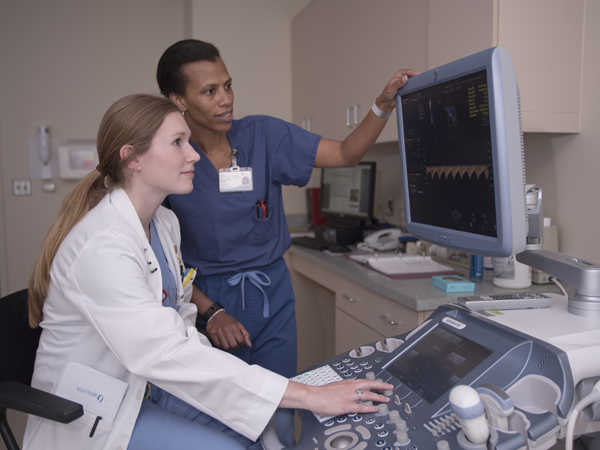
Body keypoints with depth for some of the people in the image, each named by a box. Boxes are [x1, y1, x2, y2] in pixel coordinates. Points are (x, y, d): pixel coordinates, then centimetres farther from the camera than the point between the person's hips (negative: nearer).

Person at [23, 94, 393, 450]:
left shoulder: (165, 222, 2)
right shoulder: (100, 246, -28)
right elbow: (166, 354, -35)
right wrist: (309, 396, -36)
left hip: (151, 388, 7)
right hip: (94, 416, -7)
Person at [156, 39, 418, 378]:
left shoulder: (263, 135, -3)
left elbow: (346, 154, -5)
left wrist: (385, 104, -19)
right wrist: (210, 312, -17)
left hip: (272, 296, 2)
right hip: (207, 298, -2)